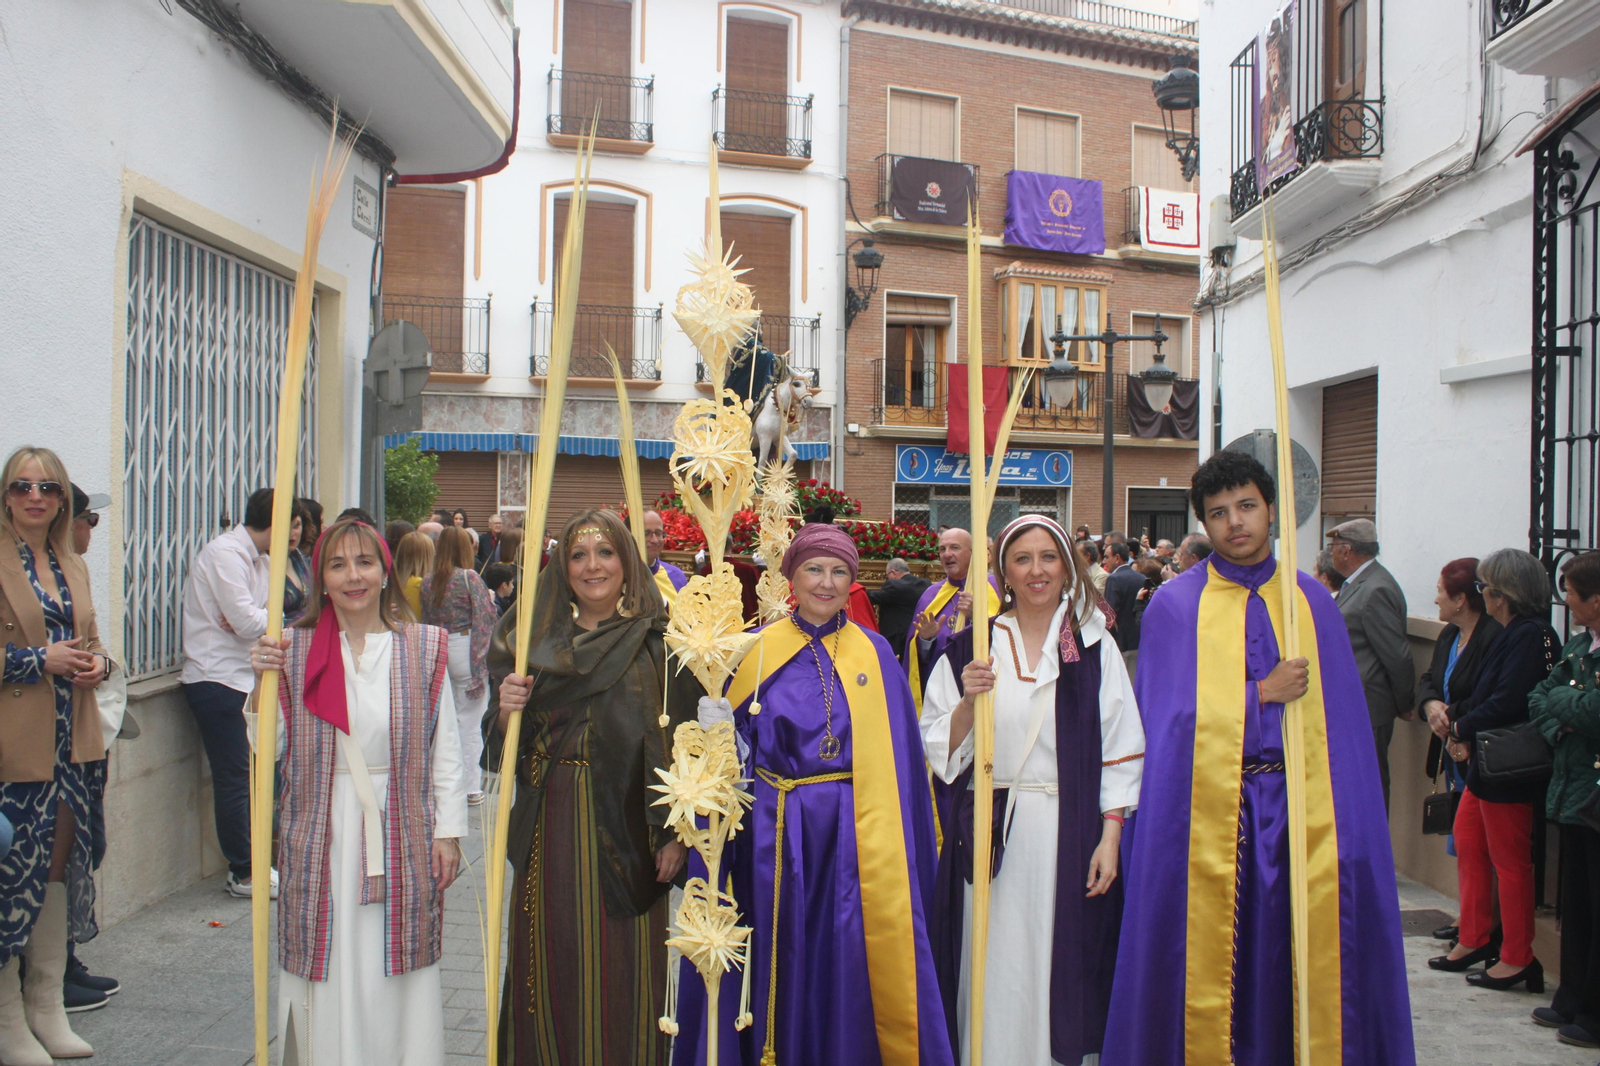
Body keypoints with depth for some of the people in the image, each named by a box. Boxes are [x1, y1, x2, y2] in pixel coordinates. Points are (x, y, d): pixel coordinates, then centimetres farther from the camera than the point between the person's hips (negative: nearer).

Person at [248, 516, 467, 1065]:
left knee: (397, 981, 7)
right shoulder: (295, 650, 1)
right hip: (321, 838, 1)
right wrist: (263, 682, -14)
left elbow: (445, 750, 2)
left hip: (401, 835, 0)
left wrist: (448, 832, -1)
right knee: (327, 978, 6)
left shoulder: (423, 649, 1)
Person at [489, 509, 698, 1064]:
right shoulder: (538, 640, 8)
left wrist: (677, 832, -12)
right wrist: (507, 709, -11)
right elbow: (503, 744, 10)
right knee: (552, 963, 10)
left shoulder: (658, 641, -2)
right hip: (550, 826, 3)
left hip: (626, 829, -3)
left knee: (623, 969, 3)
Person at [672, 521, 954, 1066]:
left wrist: (891, 845, -4)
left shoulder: (875, 654, 3)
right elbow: (735, 744, 7)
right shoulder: (759, 651, 3)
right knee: (780, 960, 8)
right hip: (774, 834, 0)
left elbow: (896, 755, 3)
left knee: (848, 963, 5)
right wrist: (716, 729, -15)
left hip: (854, 835, 0)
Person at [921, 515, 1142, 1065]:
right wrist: (969, 702, -14)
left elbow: (1121, 747, 2)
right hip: (993, 836, 0)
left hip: (1072, 832, 0)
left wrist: (1110, 836, -5)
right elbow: (938, 749, 3)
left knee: (1063, 967, 5)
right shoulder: (972, 648, 5)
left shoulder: (1095, 646, 5)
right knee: (997, 968, 3)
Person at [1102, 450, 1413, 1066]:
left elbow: (1340, 721, 6)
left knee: (1302, 956, 5)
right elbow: (1173, 716, -8)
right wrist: (1264, 693, -10)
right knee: (1213, 959, 2)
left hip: (1301, 805, 2)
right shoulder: (1175, 606, 1)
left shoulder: (1311, 601, 9)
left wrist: (1346, 830, -1)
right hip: (1209, 812, -2)